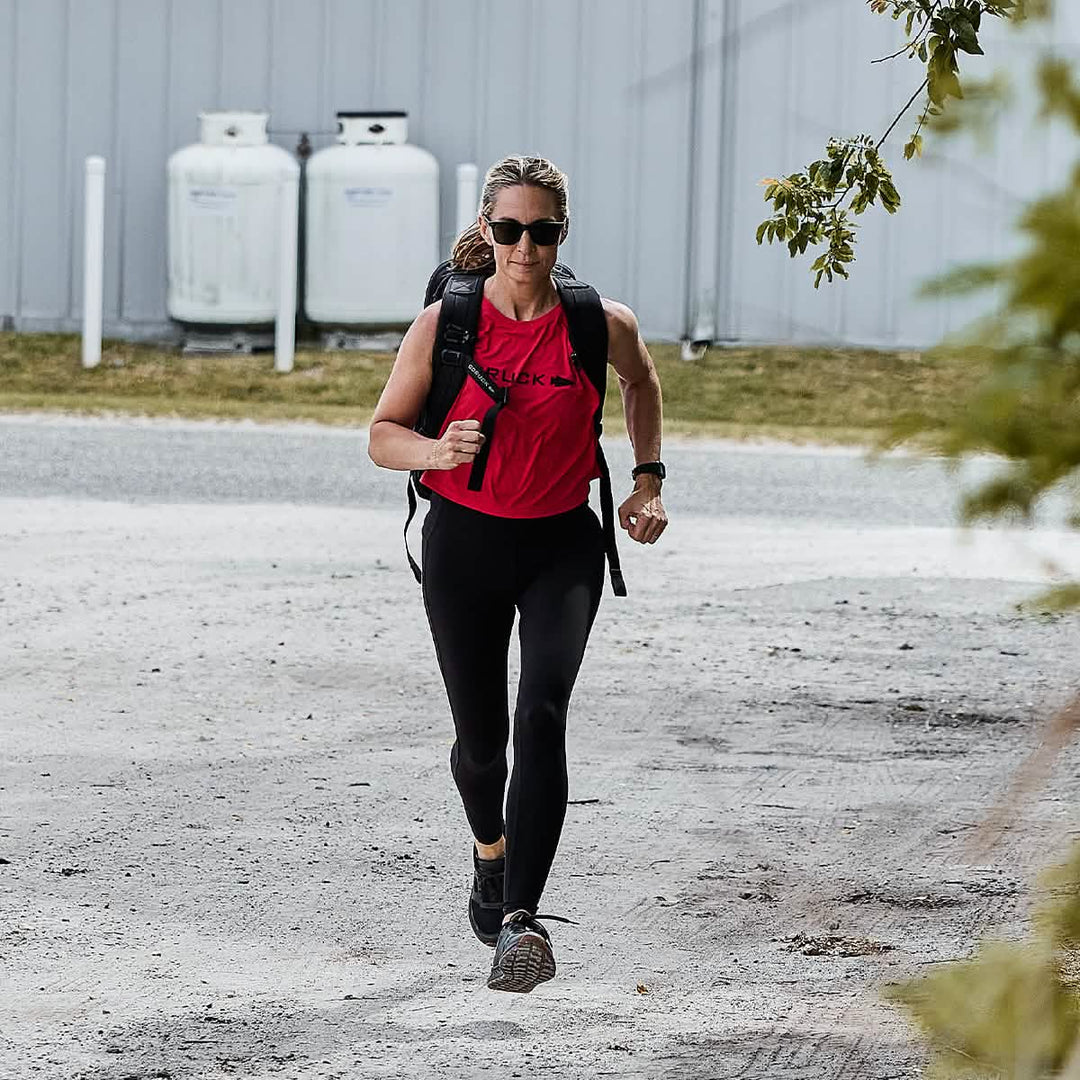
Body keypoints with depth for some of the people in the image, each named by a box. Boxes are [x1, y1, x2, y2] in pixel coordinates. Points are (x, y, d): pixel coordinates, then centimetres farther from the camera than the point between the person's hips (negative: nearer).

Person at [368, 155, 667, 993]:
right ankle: (490, 848, 45)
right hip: (465, 543, 1)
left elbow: (641, 381, 17)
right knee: (480, 735, 10)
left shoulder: (600, 325, -7)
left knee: (543, 715, -21)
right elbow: (384, 434, -2)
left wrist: (649, 478, 10)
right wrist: (435, 450, -24)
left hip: (562, 546, -1)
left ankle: (521, 918, -26)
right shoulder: (446, 323, -8)